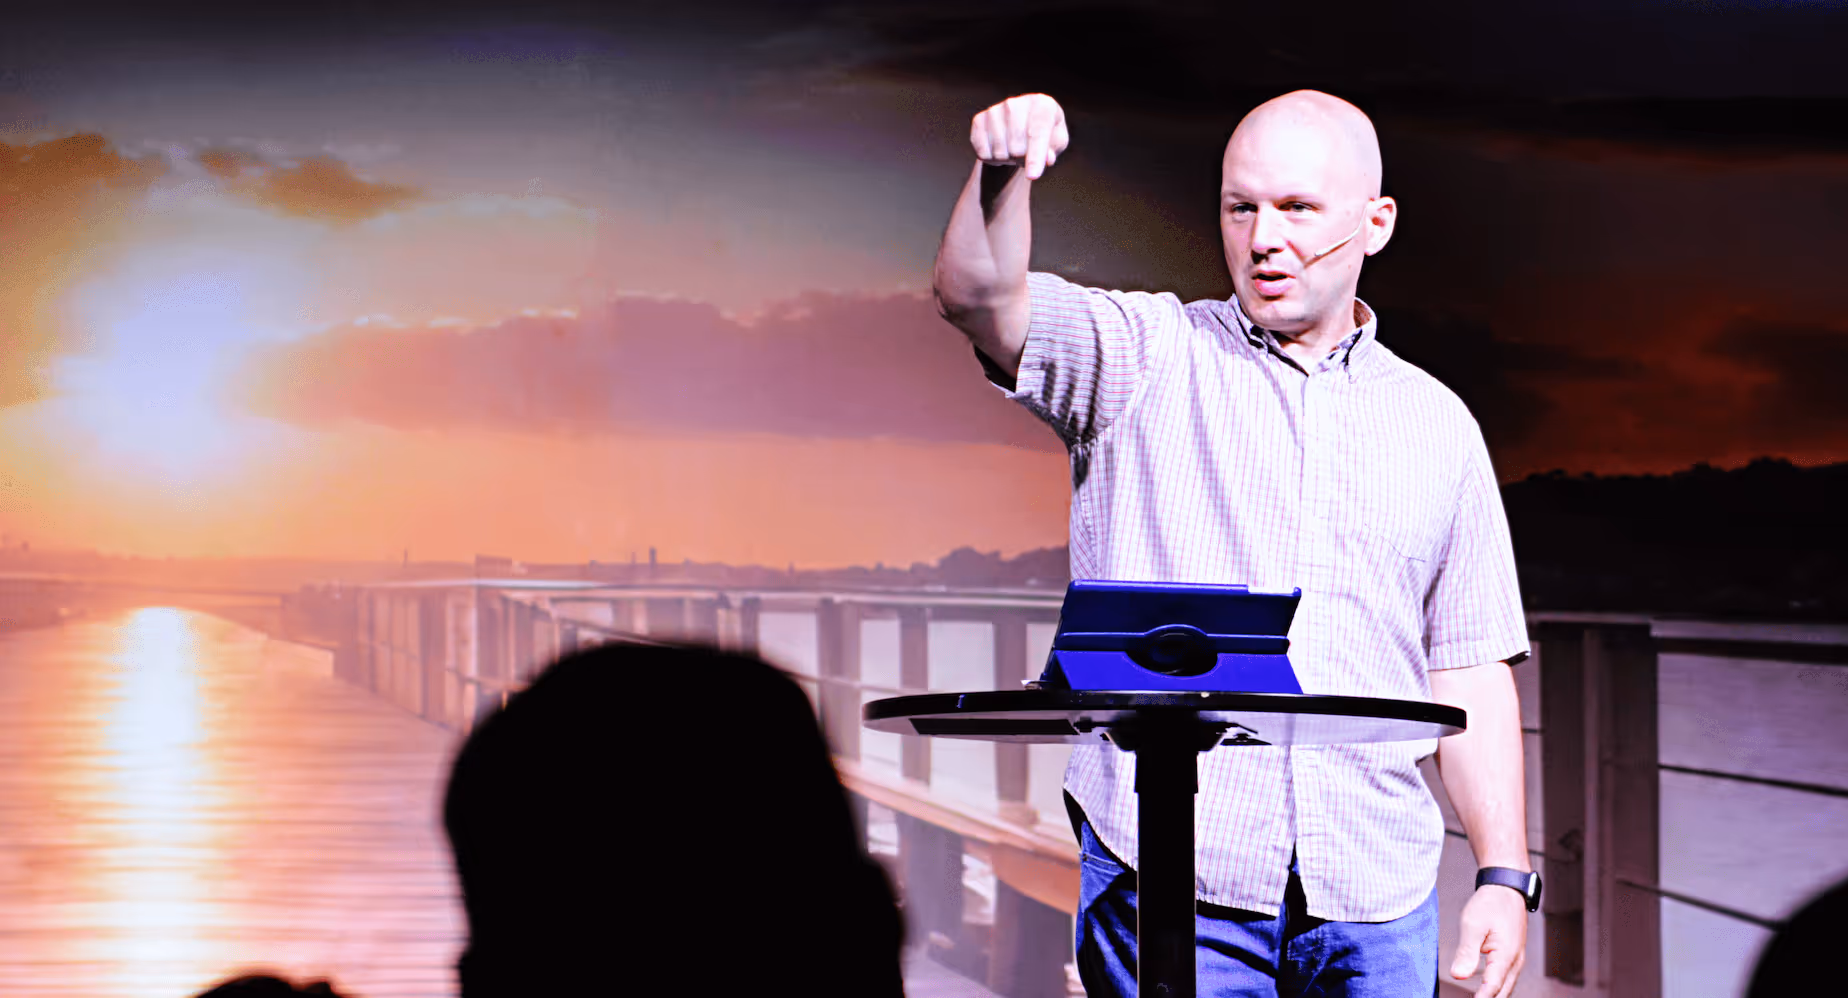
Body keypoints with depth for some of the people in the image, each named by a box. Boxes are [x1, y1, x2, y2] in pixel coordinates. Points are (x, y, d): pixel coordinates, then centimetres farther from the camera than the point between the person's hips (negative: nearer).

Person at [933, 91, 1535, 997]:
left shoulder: (1437, 428, 15)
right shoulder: (1145, 360, 7)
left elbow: (1469, 675, 14)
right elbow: (978, 296, -11)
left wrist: (1505, 876, 6)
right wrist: (1001, 170, -30)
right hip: (1170, 882, -2)